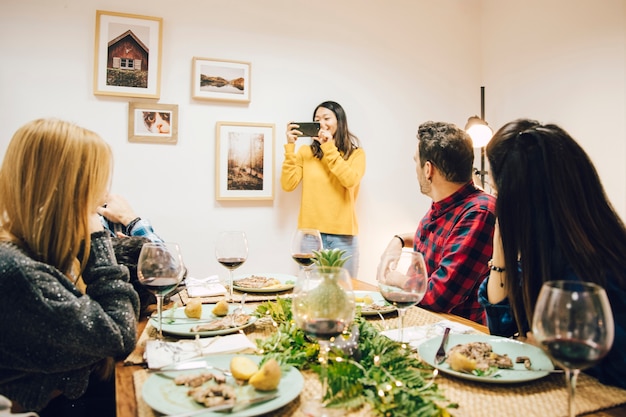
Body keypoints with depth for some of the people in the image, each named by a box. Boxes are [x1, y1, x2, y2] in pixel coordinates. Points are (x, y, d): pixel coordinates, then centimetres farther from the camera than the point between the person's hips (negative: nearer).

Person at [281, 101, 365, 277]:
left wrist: (329, 148, -10)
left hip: (343, 237, -1)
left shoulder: (356, 153, 5)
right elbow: (288, 185, -3)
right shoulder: (305, 152, 8)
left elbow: (350, 180, -14)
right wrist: (290, 146, -5)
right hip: (310, 234, 1)